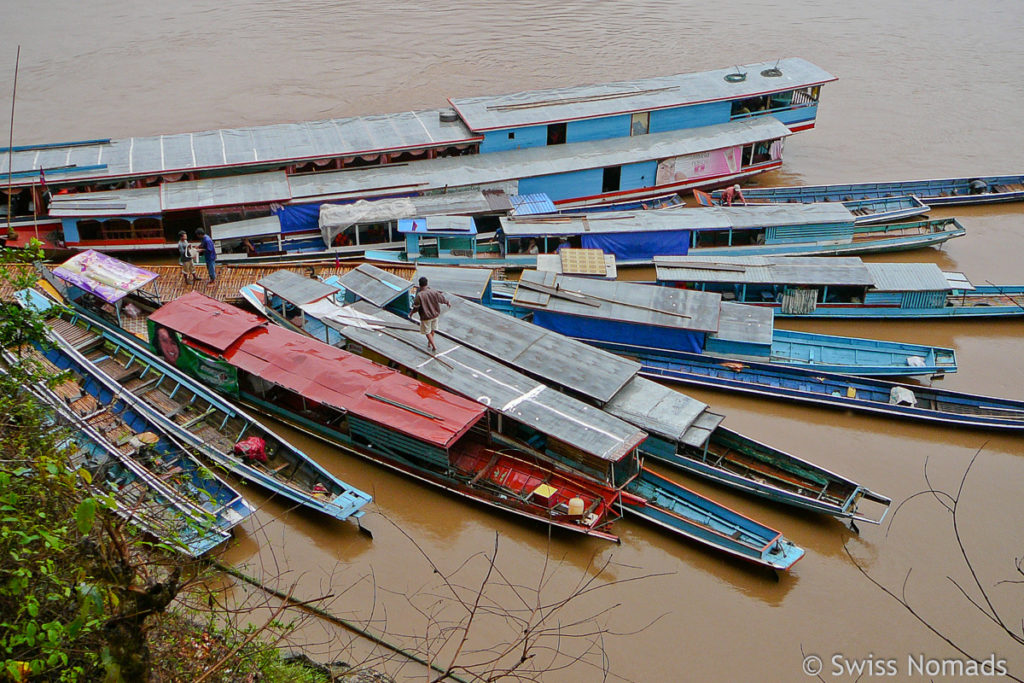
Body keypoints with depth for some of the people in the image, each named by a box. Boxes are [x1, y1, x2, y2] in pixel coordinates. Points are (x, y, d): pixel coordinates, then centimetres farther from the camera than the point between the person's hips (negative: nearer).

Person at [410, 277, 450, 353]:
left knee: (427, 332, 13)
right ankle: (429, 343, 43)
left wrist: (411, 312, 4)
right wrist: (448, 303, 22)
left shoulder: (419, 295, -25)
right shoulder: (433, 292, -13)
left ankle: (434, 346, 7)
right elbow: (442, 298, 2)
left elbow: (416, 307, -17)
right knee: (432, 329, 25)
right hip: (435, 314, 4)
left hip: (426, 317, -4)